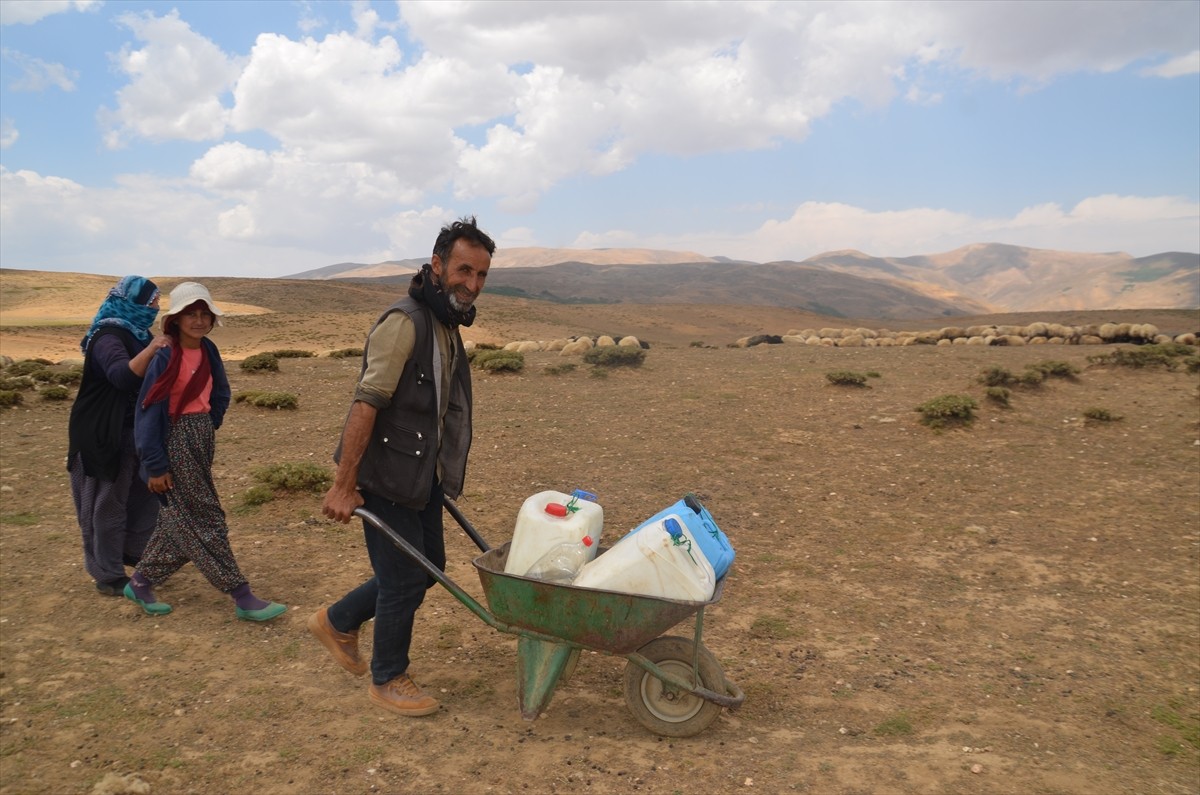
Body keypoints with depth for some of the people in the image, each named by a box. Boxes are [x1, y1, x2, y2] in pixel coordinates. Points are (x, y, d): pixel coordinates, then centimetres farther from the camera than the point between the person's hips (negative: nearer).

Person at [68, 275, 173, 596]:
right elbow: (122, 376, -37)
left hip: (136, 431, 9)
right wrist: (150, 349, -48)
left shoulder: (136, 333, 10)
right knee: (109, 504, 1)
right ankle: (109, 577, 12)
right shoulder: (108, 337, -18)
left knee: (147, 493, 16)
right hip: (107, 436, -9)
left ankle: (135, 553, 35)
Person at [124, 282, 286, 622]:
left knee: (180, 521, 14)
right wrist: (155, 465, -14)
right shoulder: (165, 358, -16)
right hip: (176, 442, -7)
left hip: (202, 438, 8)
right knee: (204, 521, -2)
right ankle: (242, 598, 2)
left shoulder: (208, 351, 4)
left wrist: (209, 427, 10)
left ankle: (140, 582, 31)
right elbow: (148, 410, -15)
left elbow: (220, 396, 19)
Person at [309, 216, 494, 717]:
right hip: (387, 477, -9)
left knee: (427, 566, 18)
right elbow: (367, 403, -23)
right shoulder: (404, 322, -19)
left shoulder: (449, 326, 10)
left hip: (423, 477, 9)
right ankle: (388, 680, 25)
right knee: (404, 578, 2)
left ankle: (337, 621, 36)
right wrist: (343, 485, -24)